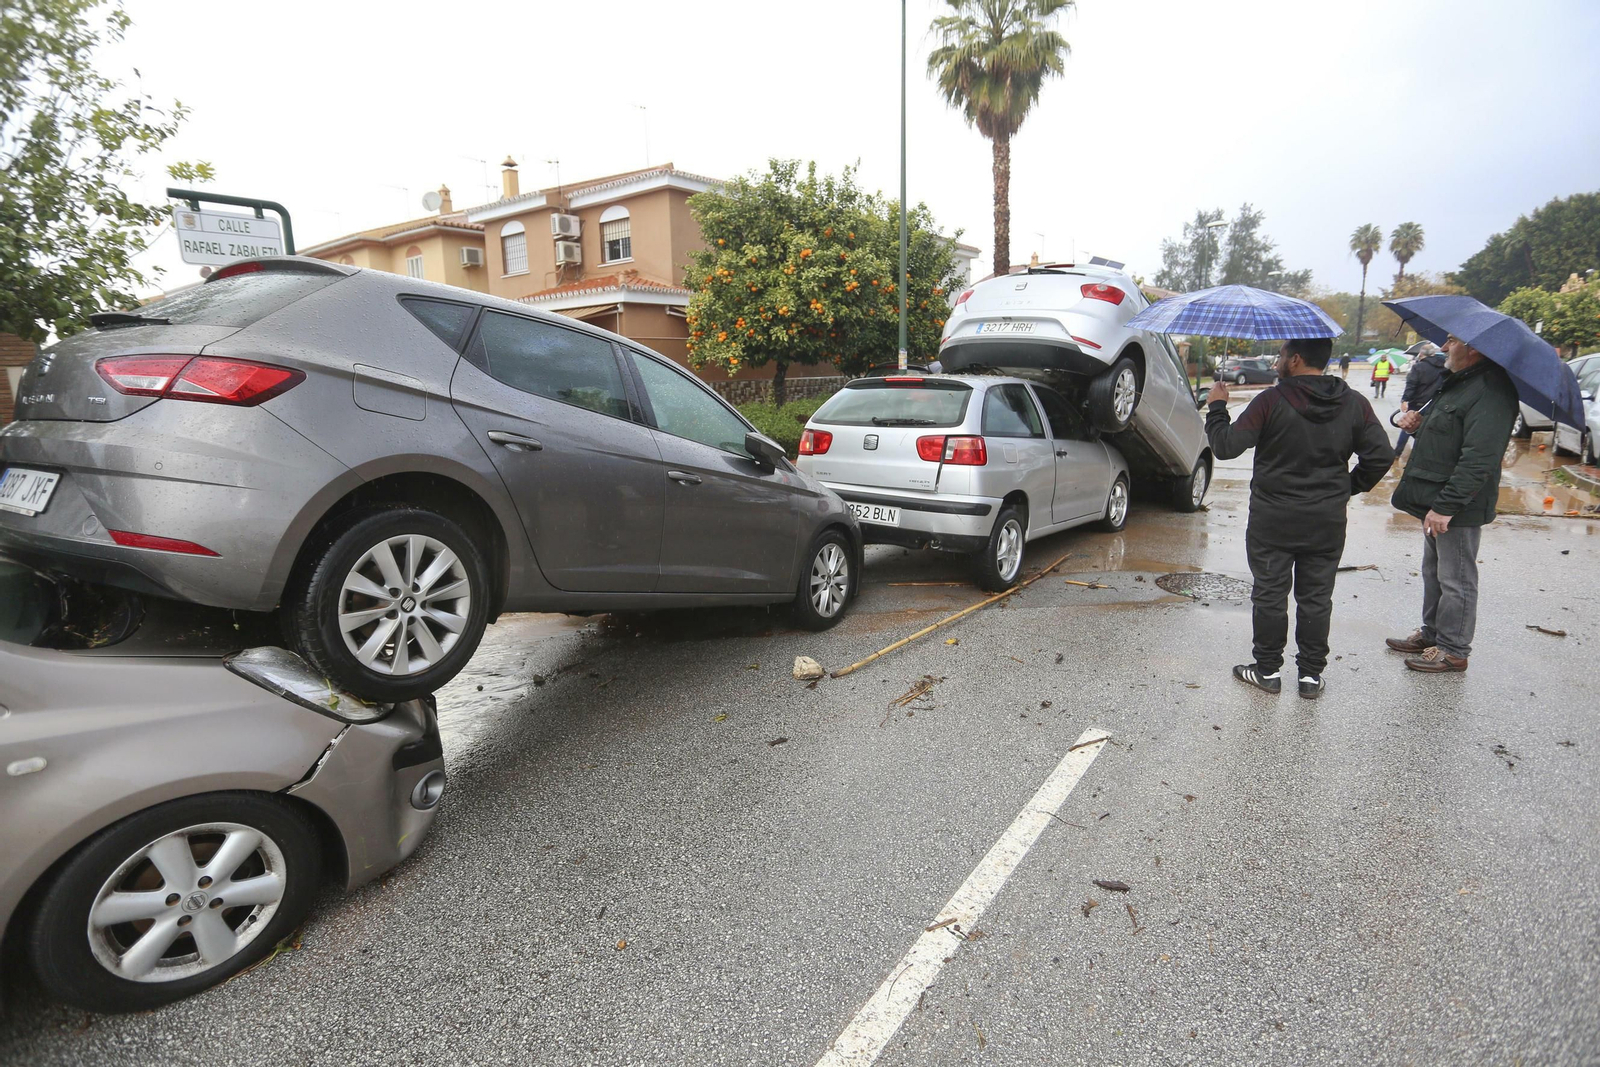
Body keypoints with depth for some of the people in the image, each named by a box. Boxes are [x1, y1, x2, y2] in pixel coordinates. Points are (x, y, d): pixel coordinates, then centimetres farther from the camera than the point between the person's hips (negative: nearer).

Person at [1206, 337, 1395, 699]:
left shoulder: (1272, 401, -14)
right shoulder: (1354, 404, 0)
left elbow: (1226, 447, -15)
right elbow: (1381, 456, 0)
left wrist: (1216, 407, 0)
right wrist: (1347, 488, 14)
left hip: (1272, 519, -4)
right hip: (1327, 520, 4)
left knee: (1269, 595, 8)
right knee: (1316, 598, 12)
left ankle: (1268, 670, 17)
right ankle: (1311, 675, 19)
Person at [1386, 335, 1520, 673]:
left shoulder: (1491, 391, -21)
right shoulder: (1456, 382, 14)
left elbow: (1478, 461, -27)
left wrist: (1446, 506, -28)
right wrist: (1420, 424, 4)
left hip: (1459, 508, -11)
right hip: (1436, 503, 11)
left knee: (1455, 580, 1)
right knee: (1433, 572, 20)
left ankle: (1453, 650, 13)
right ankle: (1431, 634, 34)